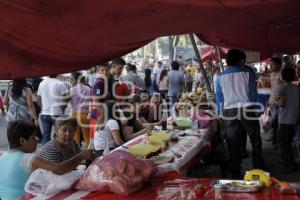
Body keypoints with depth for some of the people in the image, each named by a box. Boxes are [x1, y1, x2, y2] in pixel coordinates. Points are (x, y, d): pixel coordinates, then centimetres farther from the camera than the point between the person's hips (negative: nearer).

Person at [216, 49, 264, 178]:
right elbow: (253, 94, 1)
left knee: (233, 143, 8)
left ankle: (235, 172, 13)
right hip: (246, 110, -2)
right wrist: (254, 109, 12)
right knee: (255, 139, 14)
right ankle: (258, 167, 19)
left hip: (229, 111, 2)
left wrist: (221, 112, 17)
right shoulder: (247, 73, -1)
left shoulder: (221, 76, 5)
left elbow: (219, 96, 8)